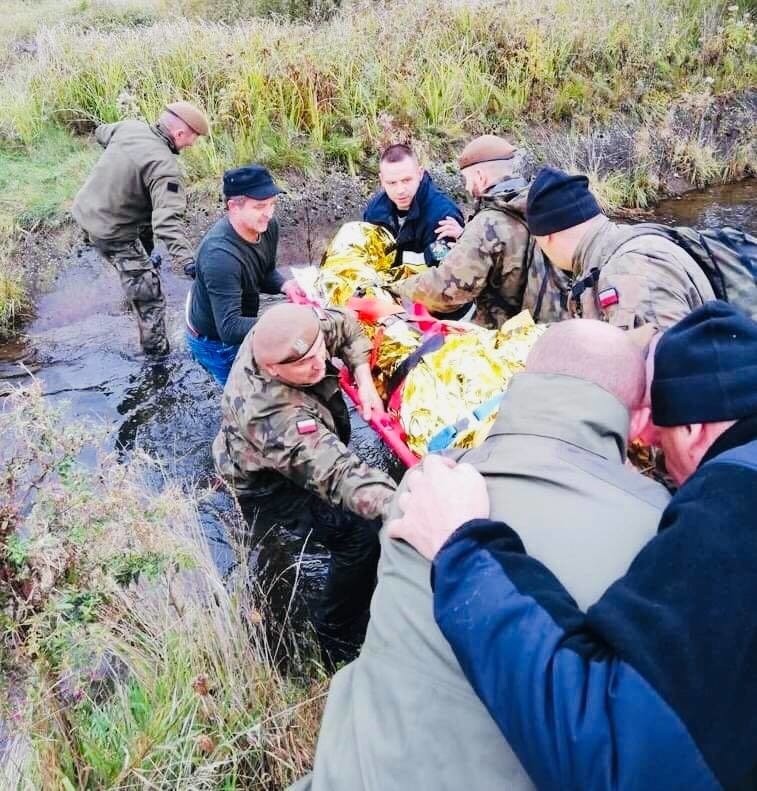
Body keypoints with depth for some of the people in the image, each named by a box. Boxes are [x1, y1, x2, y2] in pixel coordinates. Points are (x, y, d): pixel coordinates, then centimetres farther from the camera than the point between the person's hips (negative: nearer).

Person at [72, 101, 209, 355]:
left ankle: (145, 262, 61)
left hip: (84, 209, 9)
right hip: (111, 232, -9)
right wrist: (187, 260, -47)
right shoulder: (165, 167, -26)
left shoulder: (129, 126, -2)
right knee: (148, 295, 0)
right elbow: (167, 220, -39)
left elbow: (101, 132, 23)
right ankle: (156, 351, 8)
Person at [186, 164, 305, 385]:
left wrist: (285, 285, -19)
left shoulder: (267, 226, -14)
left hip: (241, 328, 7)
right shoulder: (220, 255, -38)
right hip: (216, 343, -7)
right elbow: (229, 328, -39)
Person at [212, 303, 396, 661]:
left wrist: (364, 380, -21)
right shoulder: (276, 418, -46)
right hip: (269, 486, -8)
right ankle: (335, 638, 2)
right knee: (364, 532, -17)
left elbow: (344, 325, -9)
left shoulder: (278, 333, -26)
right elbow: (341, 477, -52)